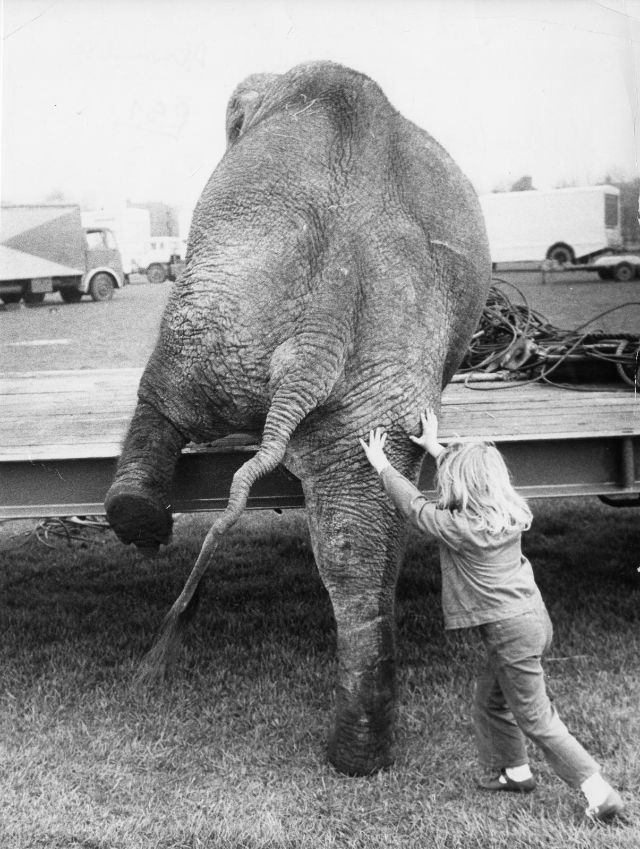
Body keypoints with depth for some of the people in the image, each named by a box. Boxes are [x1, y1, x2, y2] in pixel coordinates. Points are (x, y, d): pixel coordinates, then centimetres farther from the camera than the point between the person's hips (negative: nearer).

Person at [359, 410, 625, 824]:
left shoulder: (462, 529, -23)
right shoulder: (508, 512, -1)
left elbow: (415, 505, -8)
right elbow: (478, 478, 19)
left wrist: (381, 464, 5)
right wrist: (434, 447, 28)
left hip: (512, 630, -9)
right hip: (531, 618, 9)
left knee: (536, 719, 4)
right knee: (490, 698, 24)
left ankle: (601, 793, 9)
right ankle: (515, 770, 38)